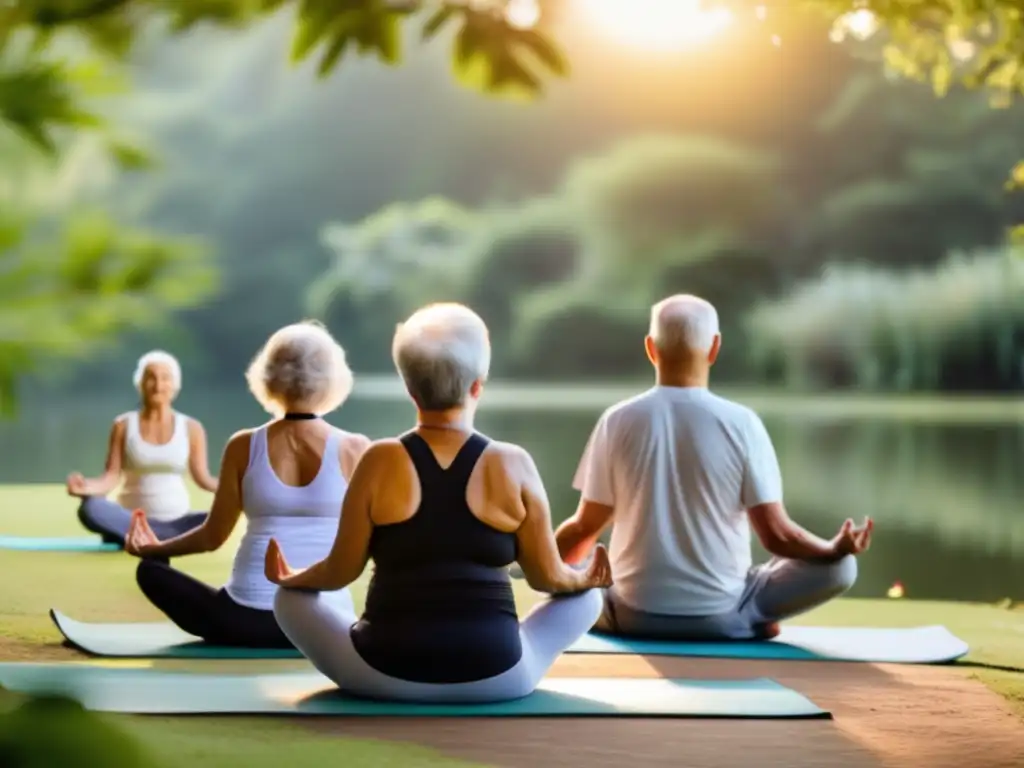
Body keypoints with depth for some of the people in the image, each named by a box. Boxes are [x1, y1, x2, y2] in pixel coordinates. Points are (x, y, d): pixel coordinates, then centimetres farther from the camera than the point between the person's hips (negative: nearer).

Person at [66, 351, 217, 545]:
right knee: (90, 508, -33)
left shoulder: (191, 428, 5)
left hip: (176, 522, 1)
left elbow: (203, 478, 4)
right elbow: (112, 476, -3)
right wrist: (88, 486, -24)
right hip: (131, 520, -1)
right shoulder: (124, 425, 3)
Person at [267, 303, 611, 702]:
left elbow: (340, 571, 1)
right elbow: (548, 577, 3)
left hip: (386, 674, 0)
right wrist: (585, 577, 26)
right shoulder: (513, 464, -4)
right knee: (585, 596, 25)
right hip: (495, 678, 1)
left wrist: (288, 578, 22)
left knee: (291, 600, 24)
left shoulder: (380, 462, -6)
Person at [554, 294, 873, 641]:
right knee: (838, 566, 9)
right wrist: (837, 548, 10)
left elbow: (585, 528, 2)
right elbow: (776, 535, -9)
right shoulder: (740, 423, -10)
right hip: (721, 615, -1)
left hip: (635, 614, 1)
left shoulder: (618, 421, -6)